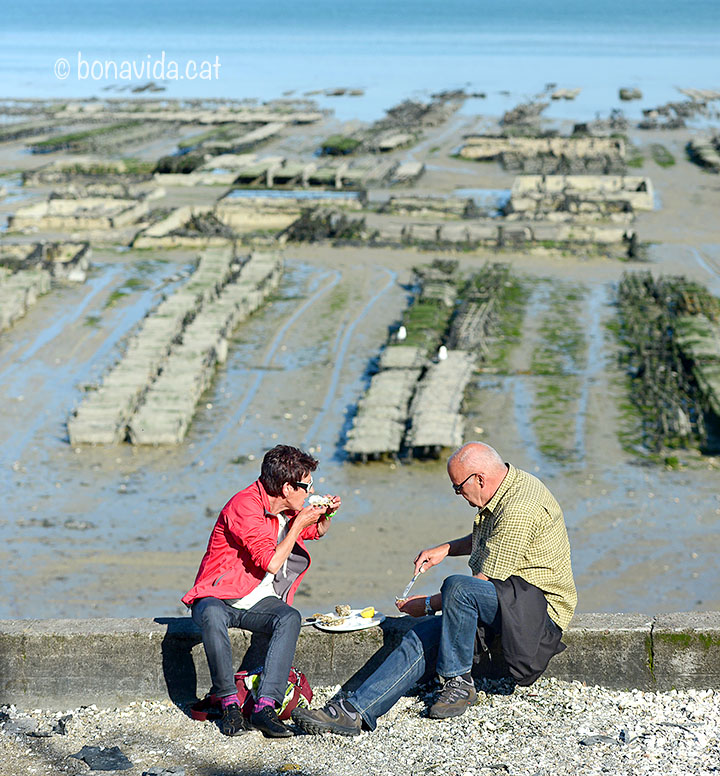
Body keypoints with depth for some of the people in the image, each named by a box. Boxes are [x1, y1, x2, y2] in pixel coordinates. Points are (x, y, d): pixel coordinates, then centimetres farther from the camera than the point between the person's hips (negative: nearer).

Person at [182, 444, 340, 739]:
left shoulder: (290, 510, 6)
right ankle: (229, 703, -29)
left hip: (259, 603, 6)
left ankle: (265, 706, -36)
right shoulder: (244, 506, -19)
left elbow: (317, 532, 29)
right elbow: (271, 562, -23)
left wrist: (326, 515, 7)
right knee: (213, 616, -41)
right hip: (218, 597, -6)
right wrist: (299, 523, -15)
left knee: (290, 617, -28)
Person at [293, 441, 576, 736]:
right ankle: (353, 710, -18)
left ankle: (459, 684, -17)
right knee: (420, 640, -10)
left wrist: (429, 604, -10)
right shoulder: (509, 486, 9)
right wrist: (445, 550, 17)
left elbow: (486, 581, -21)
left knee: (458, 586, -35)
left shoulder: (520, 511, -23)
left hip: (540, 606, -10)